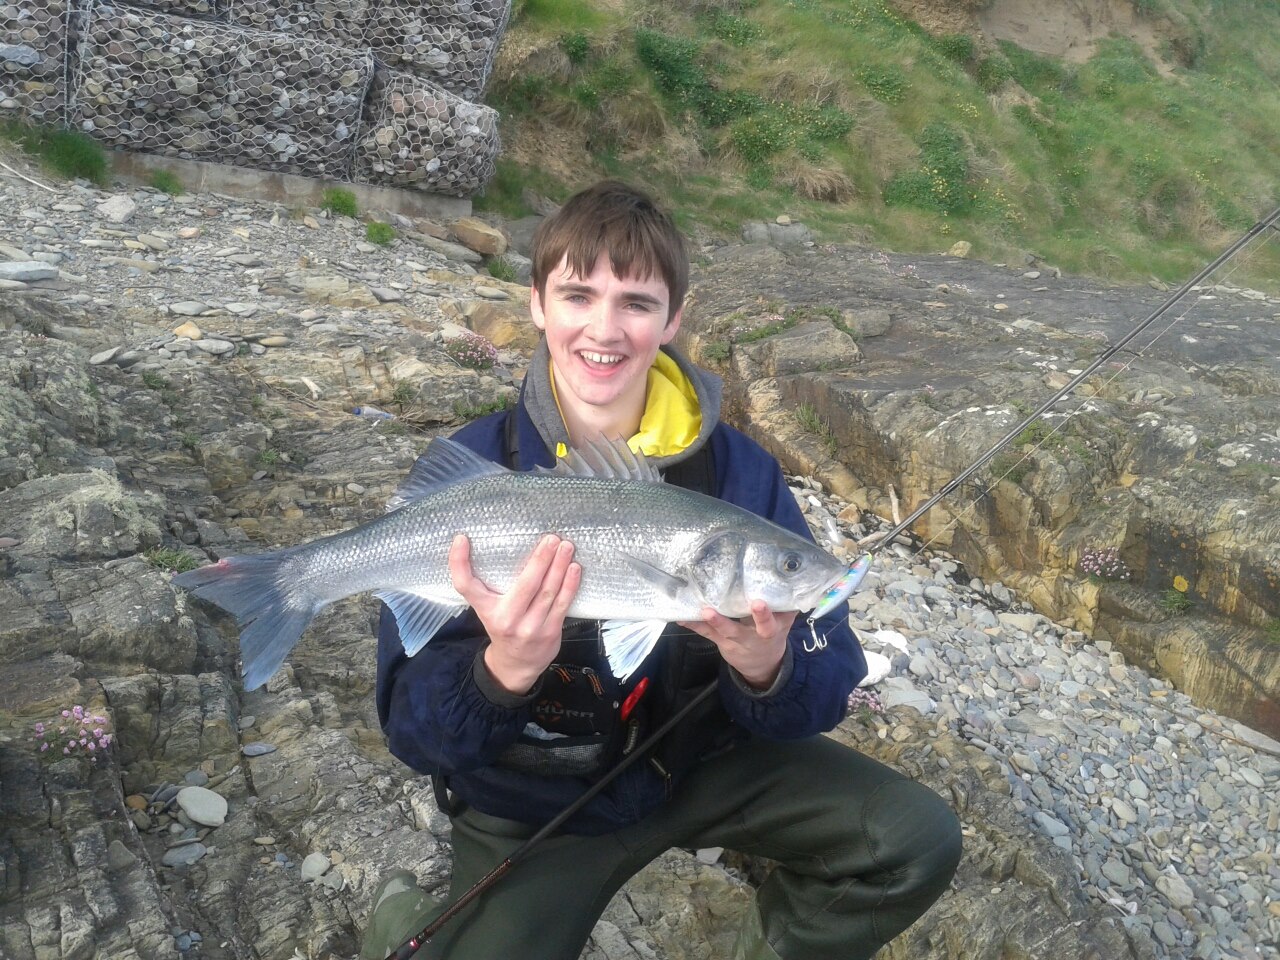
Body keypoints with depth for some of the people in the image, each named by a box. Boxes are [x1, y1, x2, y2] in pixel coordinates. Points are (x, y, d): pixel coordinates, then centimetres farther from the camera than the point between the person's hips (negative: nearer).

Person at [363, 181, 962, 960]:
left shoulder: (739, 470, -13)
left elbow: (825, 692, -12)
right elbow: (413, 731, -18)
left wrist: (767, 668, -35)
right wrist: (503, 670, -40)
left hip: (700, 758, 3)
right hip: (533, 804, -2)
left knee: (919, 842, -9)